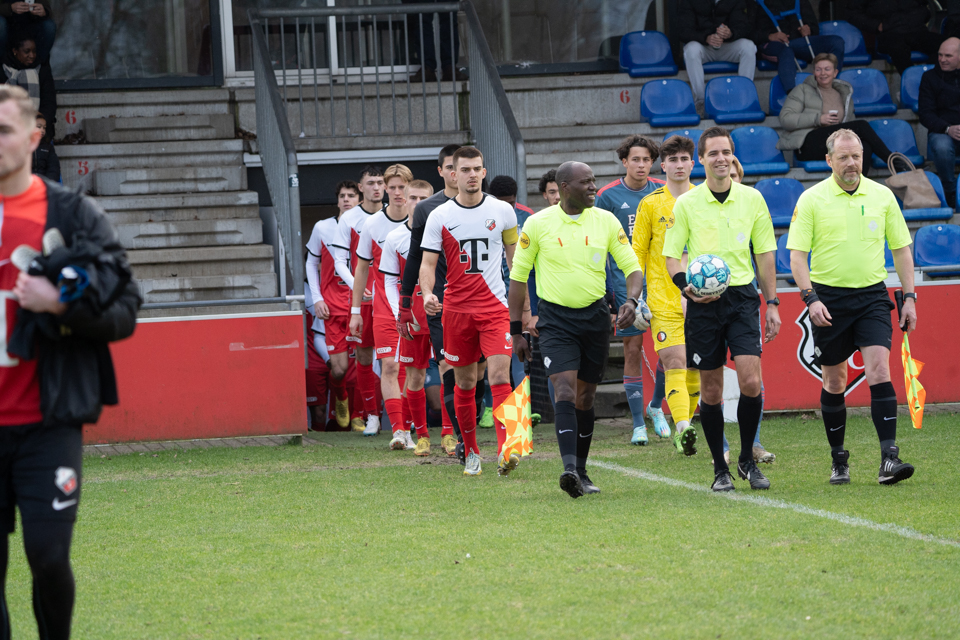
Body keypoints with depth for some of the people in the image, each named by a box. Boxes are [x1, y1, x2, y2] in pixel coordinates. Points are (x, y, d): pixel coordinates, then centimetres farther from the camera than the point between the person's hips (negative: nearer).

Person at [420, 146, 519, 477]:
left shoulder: (502, 211, 4)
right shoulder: (439, 216, 1)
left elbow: (514, 257, 14)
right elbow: (427, 263, 1)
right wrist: (428, 293, -19)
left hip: (495, 306, -1)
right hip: (456, 309, 1)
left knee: (500, 377, -15)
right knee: (465, 383, 7)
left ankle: (504, 450, -21)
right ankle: (471, 453, 20)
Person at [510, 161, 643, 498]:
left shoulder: (606, 220, 2)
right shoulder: (538, 224, -4)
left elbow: (632, 266, 5)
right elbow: (518, 276, 3)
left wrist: (632, 300, -16)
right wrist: (516, 330, 1)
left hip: (595, 316, 3)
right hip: (555, 318, -3)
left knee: (585, 396, 9)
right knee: (564, 389, -19)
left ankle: (581, 472, 19)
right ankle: (569, 467, -30)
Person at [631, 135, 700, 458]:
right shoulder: (650, 204, 4)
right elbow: (637, 255, 5)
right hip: (664, 301, -2)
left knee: (695, 368, 4)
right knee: (675, 363, -15)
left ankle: (684, 425, 17)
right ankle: (682, 427, -25)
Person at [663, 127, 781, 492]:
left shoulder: (752, 199, 6)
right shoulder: (686, 204, 1)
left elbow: (765, 253, 11)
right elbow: (671, 256, 3)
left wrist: (772, 304, 7)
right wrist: (686, 285, -16)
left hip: (742, 297, 1)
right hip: (703, 302, 0)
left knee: (751, 382, -12)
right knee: (711, 390, 2)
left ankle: (747, 459, 6)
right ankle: (720, 469, 14)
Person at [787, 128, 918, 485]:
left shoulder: (882, 196, 5)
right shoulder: (811, 199, -2)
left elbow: (901, 249, 11)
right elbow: (797, 255, -5)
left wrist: (909, 297, 5)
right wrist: (810, 298, -17)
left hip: (872, 295, 1)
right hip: (829, 298, -1)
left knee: (879, 372, -14)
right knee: (834, 382, 6)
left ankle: (889, 459, -18)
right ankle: (839, 461, 17)